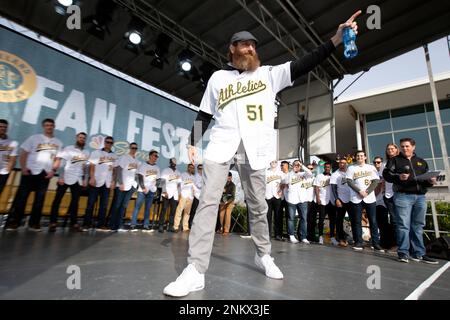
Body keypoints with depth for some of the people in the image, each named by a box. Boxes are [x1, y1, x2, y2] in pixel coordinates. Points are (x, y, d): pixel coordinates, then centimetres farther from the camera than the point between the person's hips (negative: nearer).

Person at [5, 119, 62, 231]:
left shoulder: (58, 142, 11)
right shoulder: (34, 138, 6)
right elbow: (23, 153, 2)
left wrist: (53, 170, -1)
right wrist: (23, 167, -9)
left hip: (46, 173, 2)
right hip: (30, 171, -2)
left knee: (40, 199, 5)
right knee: (21, 197, -2)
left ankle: (34, 223, 12)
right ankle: (13, 222, 5)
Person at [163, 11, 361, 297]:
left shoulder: (269, 74, 15)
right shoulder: (218, 77, 16)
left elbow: (304, 65, 7)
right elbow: (205, 115, 15)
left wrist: (336, 40, -3)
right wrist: (193, 142, 5)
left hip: (254, 147, 1)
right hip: (222, 142, 0)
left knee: (258, 205, 7)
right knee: (209, 200, -12)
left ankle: (263, 255, 28)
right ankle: (196, 271, -8)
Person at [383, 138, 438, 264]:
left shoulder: (421, 162, 22)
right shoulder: (395, 160, 10)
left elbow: (427, 179, 23)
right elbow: (386, 174, -2)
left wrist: (431, 181, 0)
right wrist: (398, 177, -19)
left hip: (420, 197, 5)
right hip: (403, 196, -4)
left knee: (418, 226, 8)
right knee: (403, 225, -6)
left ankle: (418, 254, 16)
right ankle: (403, 253, 1)